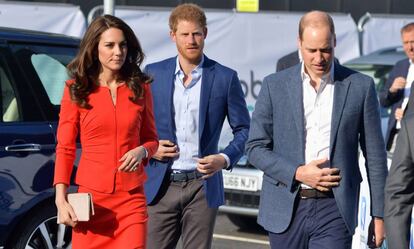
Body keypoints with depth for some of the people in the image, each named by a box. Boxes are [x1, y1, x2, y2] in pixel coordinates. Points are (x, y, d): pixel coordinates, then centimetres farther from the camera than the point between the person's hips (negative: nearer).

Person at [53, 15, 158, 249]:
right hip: (91, 198, -1)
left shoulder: (140, 88, 7)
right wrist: (61, 200, -7)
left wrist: (142, 151, -7)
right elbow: (65, 148, 2)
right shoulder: (76, 90, 1)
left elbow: (152, 139, 17)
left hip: (132, 199, 1)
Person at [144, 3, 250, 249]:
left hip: (202, 185, -1)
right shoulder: (153, 73, 6)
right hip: (161, 186, 1)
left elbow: (243, 129, 7)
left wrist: (225, 159, -10)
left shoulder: (225, 78, 2)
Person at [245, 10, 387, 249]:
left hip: (334, 210, -2)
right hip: (286, 210, 2)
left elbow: (375, 155, 5)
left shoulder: (360, 86, 2)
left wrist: (379, 213, 4)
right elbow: (255, 147, 4)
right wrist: (298, 173, -11)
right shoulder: (275, 85, 4)